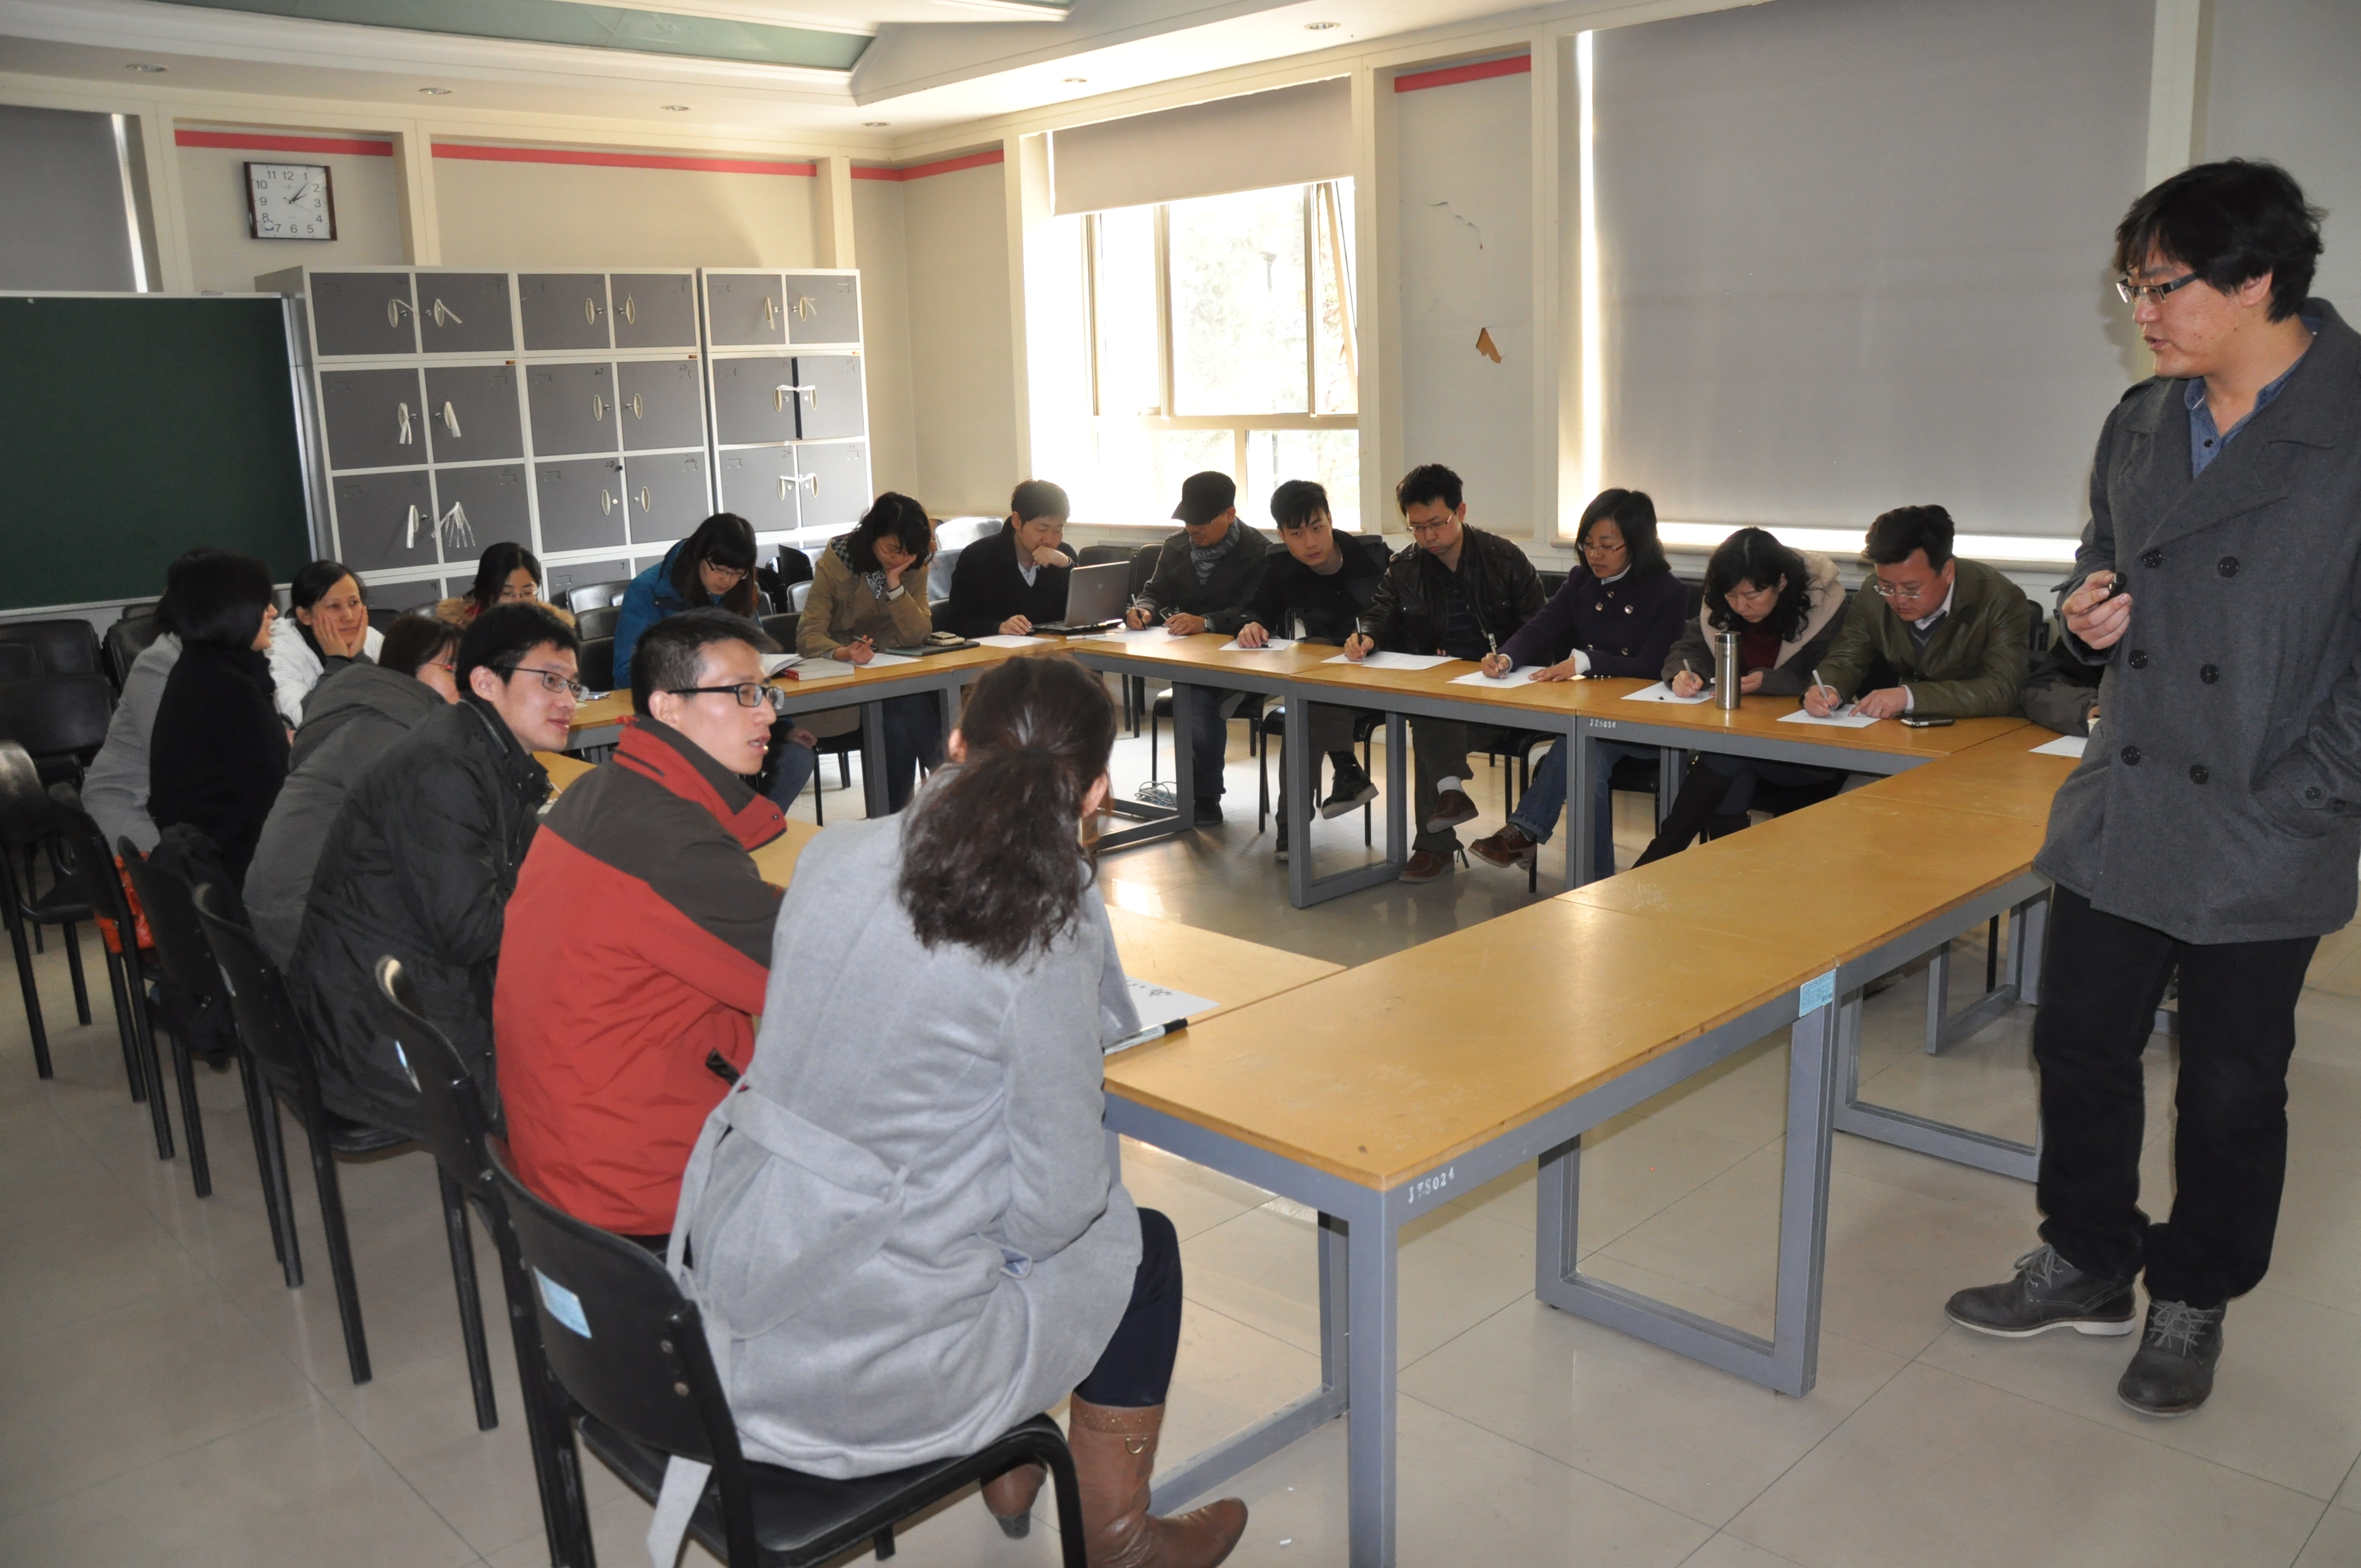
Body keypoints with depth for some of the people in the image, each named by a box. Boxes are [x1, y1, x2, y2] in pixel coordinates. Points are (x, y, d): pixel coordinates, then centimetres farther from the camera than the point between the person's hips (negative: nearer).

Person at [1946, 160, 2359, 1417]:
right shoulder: (2139, 424, 8)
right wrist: (2086, 614, 0)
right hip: (2120, 819, 6)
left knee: (2230, 1088, 11)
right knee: (2079, 1046, 13)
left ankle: (2193, 1303, 31)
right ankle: (2087, 1266, 33)